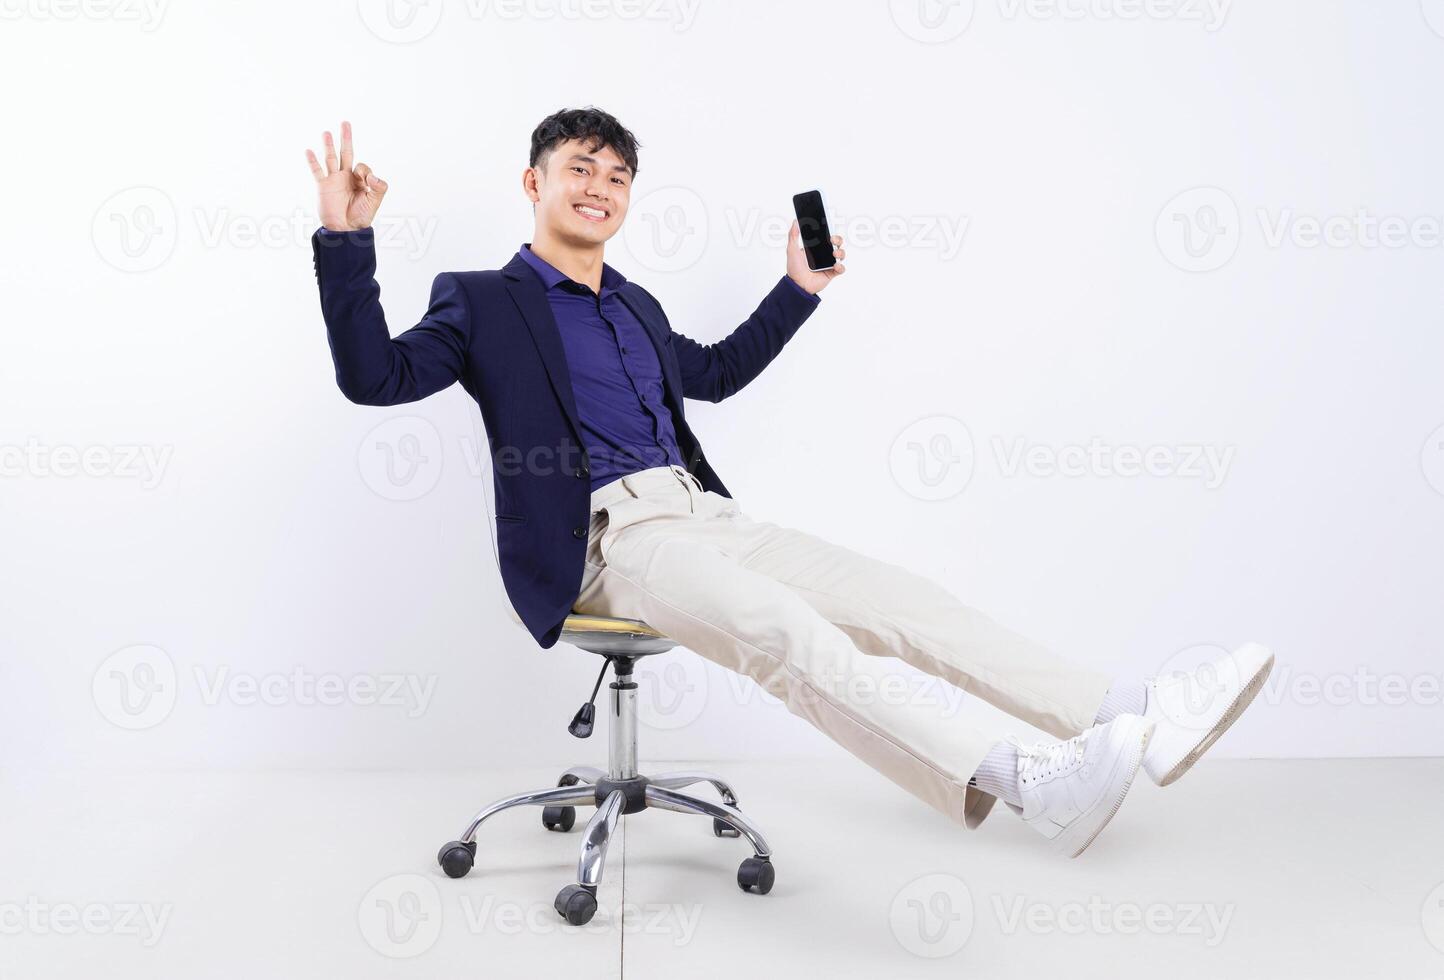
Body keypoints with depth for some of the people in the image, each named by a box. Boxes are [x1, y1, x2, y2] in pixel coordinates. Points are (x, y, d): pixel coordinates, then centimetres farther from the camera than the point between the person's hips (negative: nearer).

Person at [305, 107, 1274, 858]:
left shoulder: (635, 305, 26)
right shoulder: (481, 301, 7)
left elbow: (715, 371, 40)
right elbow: (375, 376, -4)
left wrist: (798, 288, 36)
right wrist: (345, 240, -12)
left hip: (701, 512, 7)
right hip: (600, 536, -7)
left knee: (897, 596, -11)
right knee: (785, 630, -33)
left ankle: (1133, 716, -19)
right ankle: (1020, 784, -47)